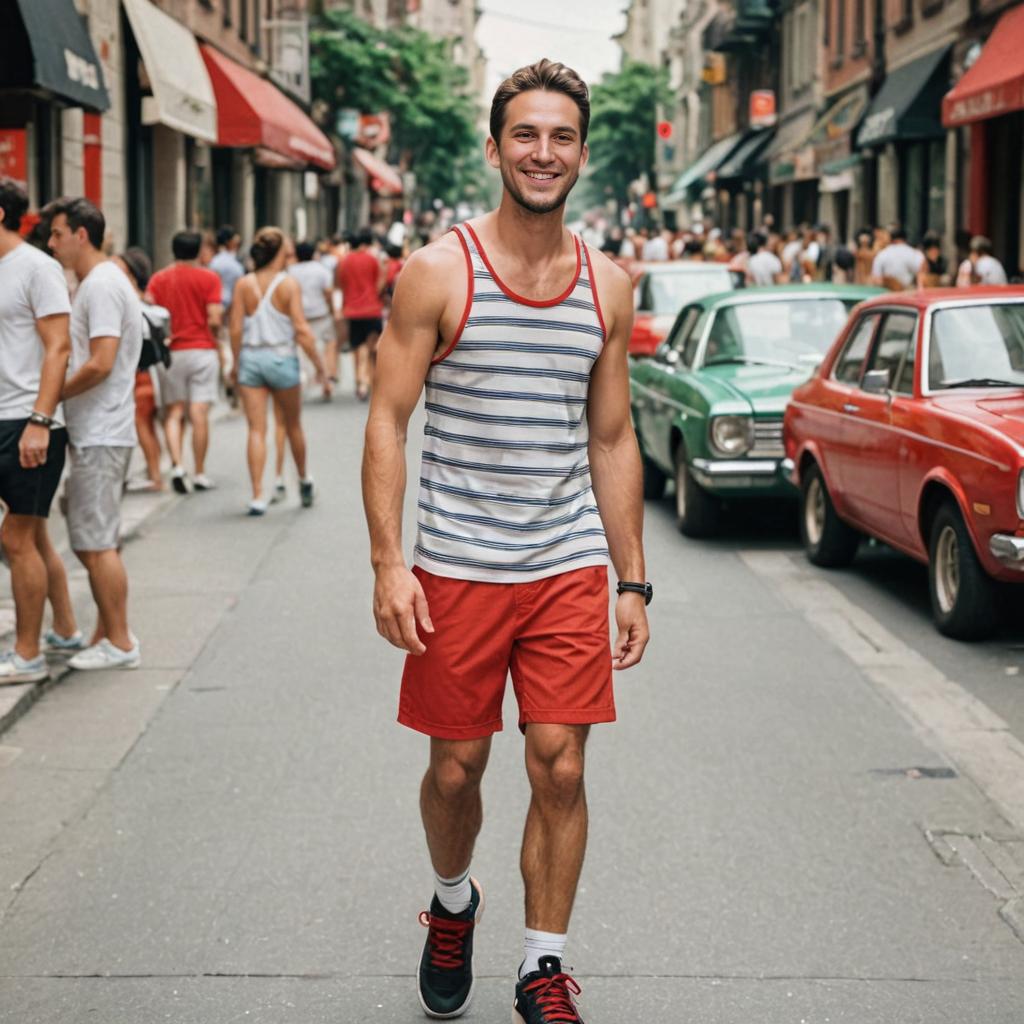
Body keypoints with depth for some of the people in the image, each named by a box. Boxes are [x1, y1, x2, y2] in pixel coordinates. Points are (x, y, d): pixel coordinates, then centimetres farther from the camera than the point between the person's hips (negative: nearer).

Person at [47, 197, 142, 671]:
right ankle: (107, 635, 19)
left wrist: (51, 396, -12)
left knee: (96, 543, -6)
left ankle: (120, 643, 0)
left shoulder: (102, 285, -15)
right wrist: (56, 392, 11)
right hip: (94, 432, 10)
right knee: (93, 543, 14)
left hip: (100, 435, -10)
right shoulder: (95, 283, 18)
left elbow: (100, 364, -22)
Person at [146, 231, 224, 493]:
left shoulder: (158, 279, 6)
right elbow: (214, 320, -10)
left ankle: (176, 465, -9)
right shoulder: (208, 278, -2)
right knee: (199, 414, 0)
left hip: (170, 352, 2)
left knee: (173, 413, 9)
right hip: (202, 350, -2)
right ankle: (200, 474, 4)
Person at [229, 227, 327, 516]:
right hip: (282, 359, -1)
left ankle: (257, 496, -6)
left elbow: (235, 329, -2)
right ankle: (304, 480, 37)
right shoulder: (289, 284, -8)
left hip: (250, 359, 2)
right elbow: (301, 330, -12)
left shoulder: (244, 285, -2)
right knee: (292, 425, 18)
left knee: (256, 429, 1)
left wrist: (236, 363, 12)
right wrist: (320, 367, -7)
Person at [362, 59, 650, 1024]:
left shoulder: (608, 285, 6)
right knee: (455, 770, 8)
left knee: (560, 770, -1)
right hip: (457, 571, -2)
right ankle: (452, 906, 38)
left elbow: (611, 439, 11)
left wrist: (632, 580, 9)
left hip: (569, 570, 2)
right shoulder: (438, 272, -5)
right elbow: (387, 420, -5)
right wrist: (388, 564, -13)